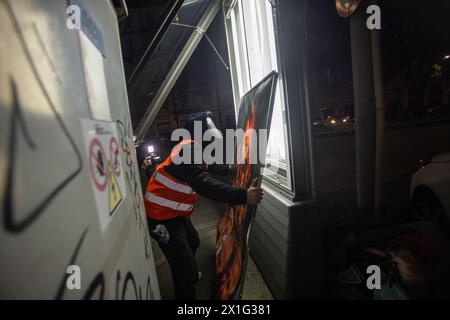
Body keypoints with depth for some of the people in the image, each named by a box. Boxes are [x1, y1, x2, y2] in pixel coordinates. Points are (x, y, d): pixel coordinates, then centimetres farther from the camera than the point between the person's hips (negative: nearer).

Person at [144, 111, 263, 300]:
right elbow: (205, 184, -39)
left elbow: (208, 166, 27)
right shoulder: (190, 149, -25)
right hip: (163, 217, -11)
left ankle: (189, 275, 59)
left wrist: (228, 169, 34)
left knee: (193, 243, 31)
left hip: (176, 213, 11)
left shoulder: (194, 148, 8)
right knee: (186, 270, -10)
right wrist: (243, 196, -42)